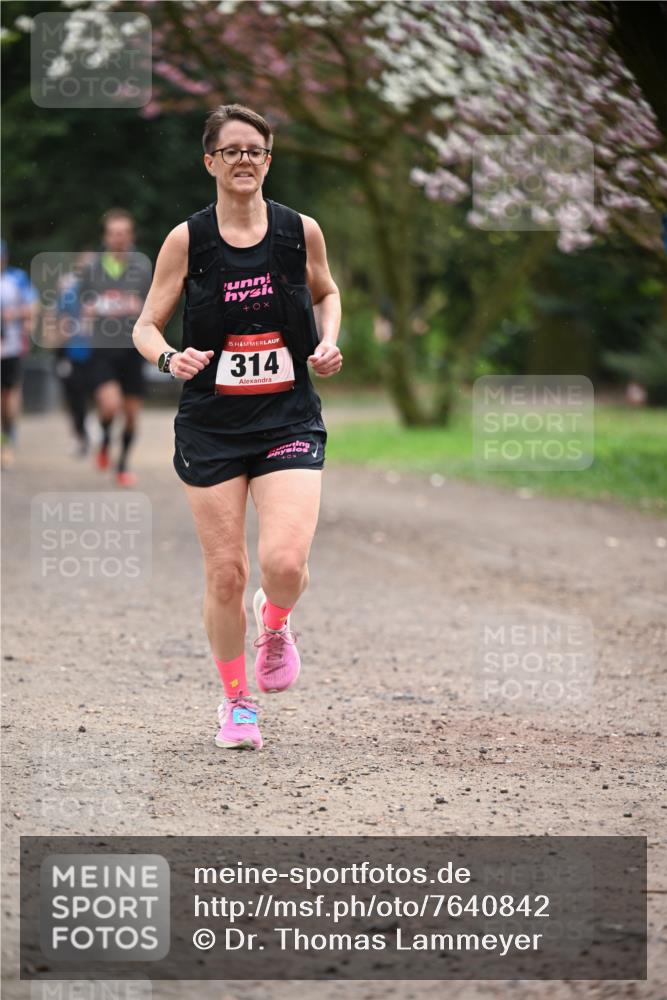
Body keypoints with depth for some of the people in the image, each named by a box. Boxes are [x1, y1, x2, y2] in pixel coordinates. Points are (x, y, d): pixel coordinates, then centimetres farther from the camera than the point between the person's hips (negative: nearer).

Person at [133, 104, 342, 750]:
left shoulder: (301, 231, 0)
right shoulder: (186, 240, -4)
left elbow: (326, 292, 20)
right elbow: (146, 325, 2)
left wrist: (328, 342, 1)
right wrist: (169, 358, -19)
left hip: (289, 418, 0)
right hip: (211, 425, 0)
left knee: (285, 563, -17)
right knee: (225, 573, 1)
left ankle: (274, 625, 20)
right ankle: (236, 701, 23)